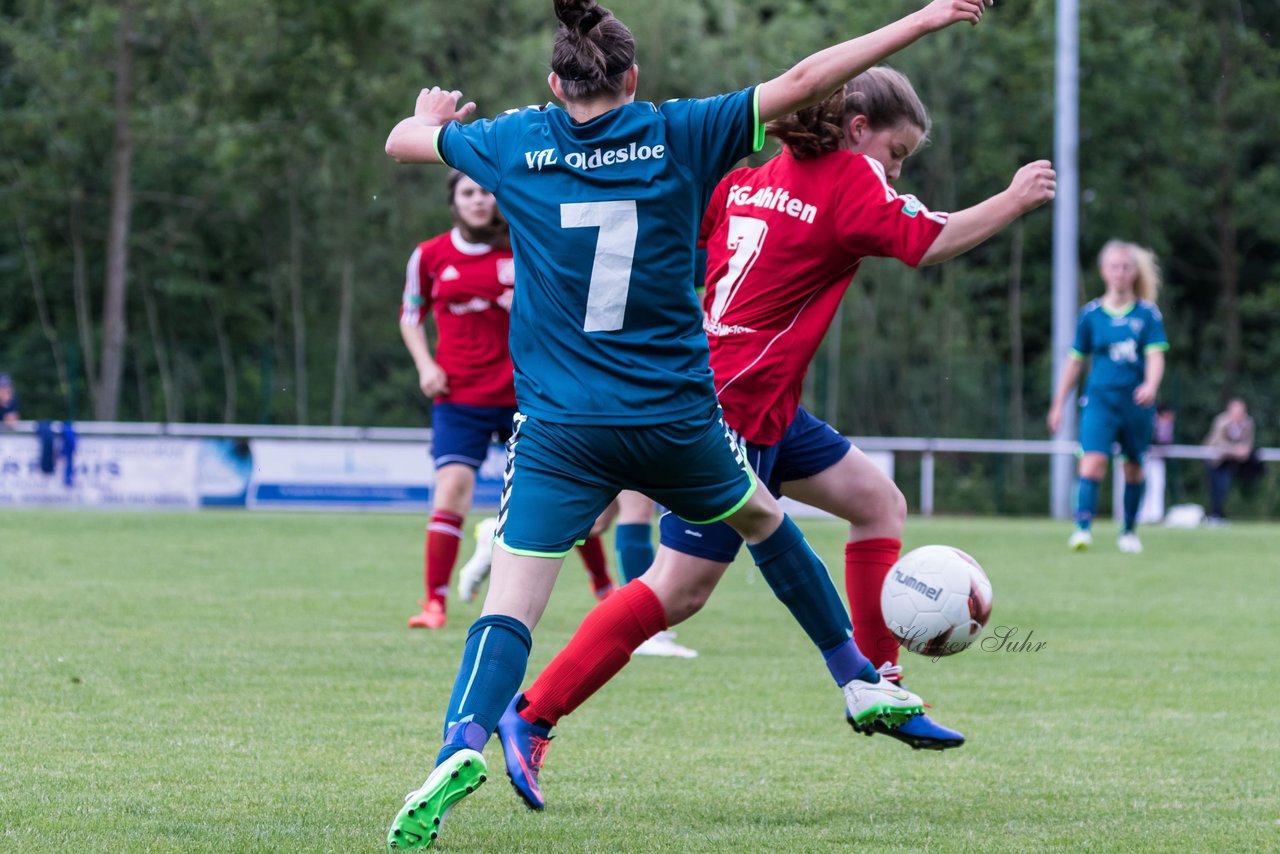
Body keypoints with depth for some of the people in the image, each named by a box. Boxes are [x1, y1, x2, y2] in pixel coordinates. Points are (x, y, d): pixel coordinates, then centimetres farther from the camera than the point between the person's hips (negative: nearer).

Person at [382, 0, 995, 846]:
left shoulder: (517, 143, 1)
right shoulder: (677, 136, -1)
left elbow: (405, 139, 17)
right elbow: (801, 82, -3)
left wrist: (432, 115, 41)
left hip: (560, 428, -1)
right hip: (677, 420, 1)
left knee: (511, 600, -7)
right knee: (762, 516, 28)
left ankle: (464, 741, -33)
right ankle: (860, 680, 38)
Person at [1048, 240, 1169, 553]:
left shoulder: (1147, 314, 2)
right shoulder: (1091, 314, 5)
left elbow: (1156, 356, -8)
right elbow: (1075, 362, 12)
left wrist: (1151, 385, -28)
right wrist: (1058, 404, 13)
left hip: (1136, 401, 1)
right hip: (1100, 398, -1)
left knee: (1134, 468, 10)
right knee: (1093, 459, -20)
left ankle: (1129, 531, 27)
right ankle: (1083, 528, -29)